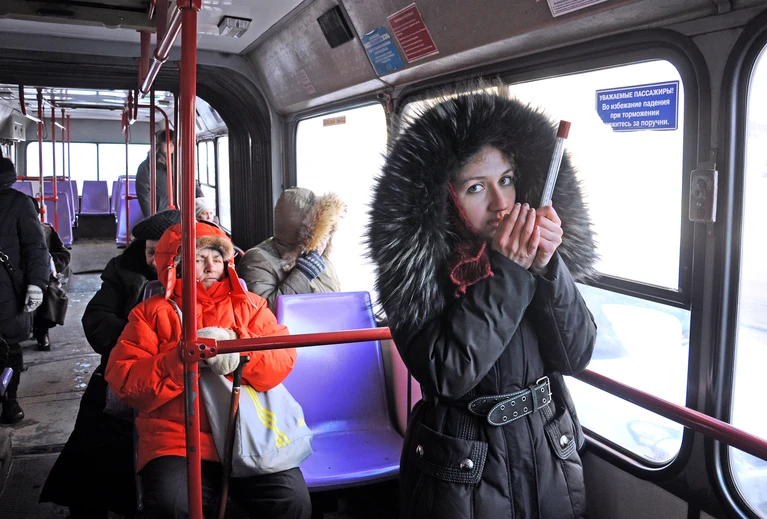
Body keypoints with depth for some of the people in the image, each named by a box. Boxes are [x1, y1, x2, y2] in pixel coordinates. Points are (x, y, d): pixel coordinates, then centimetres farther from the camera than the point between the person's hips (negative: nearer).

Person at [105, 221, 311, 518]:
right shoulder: (151, 313, 12)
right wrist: (181, 360, -13)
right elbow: (124, 382, 1)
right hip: (177, 439, -1)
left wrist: (238, 348, -15)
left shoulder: (250, 305, 16)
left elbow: (283, 358, 3)